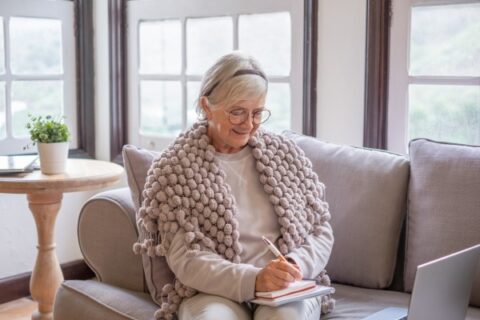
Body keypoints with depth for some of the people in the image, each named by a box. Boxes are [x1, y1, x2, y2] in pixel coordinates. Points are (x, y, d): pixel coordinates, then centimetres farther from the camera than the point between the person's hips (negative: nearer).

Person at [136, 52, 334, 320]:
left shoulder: (286, 153, 10)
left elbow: (321, 230, 11)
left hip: (289, 289, 2)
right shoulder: (174, 169, -1)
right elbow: (186, 259, -8)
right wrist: (252, 279, -24)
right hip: (214, 291, -1)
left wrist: (296, 265, -11)